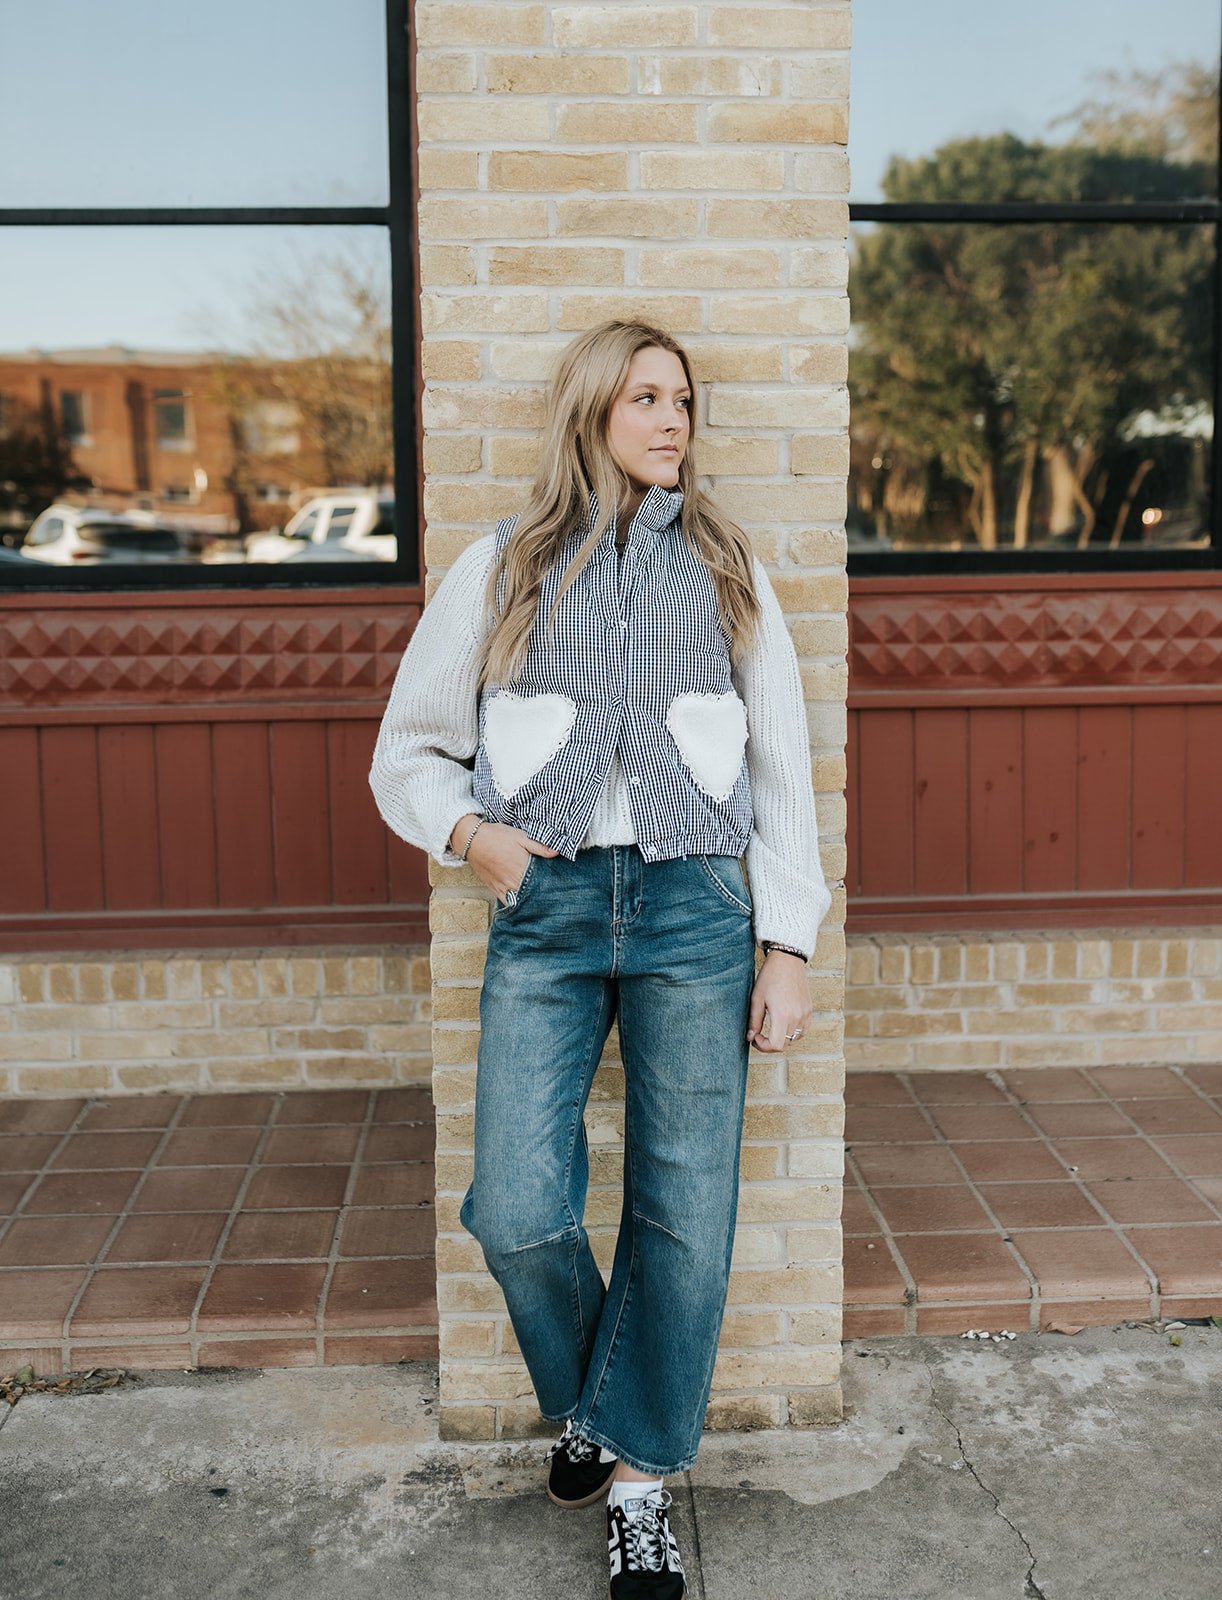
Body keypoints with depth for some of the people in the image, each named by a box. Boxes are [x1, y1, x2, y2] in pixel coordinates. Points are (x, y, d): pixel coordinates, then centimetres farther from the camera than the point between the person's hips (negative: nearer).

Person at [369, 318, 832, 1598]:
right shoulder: (500, 570, 10)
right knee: (517, 1210, -8)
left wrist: (788, 942, 3)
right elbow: (407, 749, 15)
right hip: (547, 912, 0)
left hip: (696, 911, 1)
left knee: (684, 1213, 1)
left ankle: (640, 1475, 21)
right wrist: (466, 832, -5)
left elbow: (783, 768, 10)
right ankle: (583, 1402, 24)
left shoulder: (728, 571, 12)